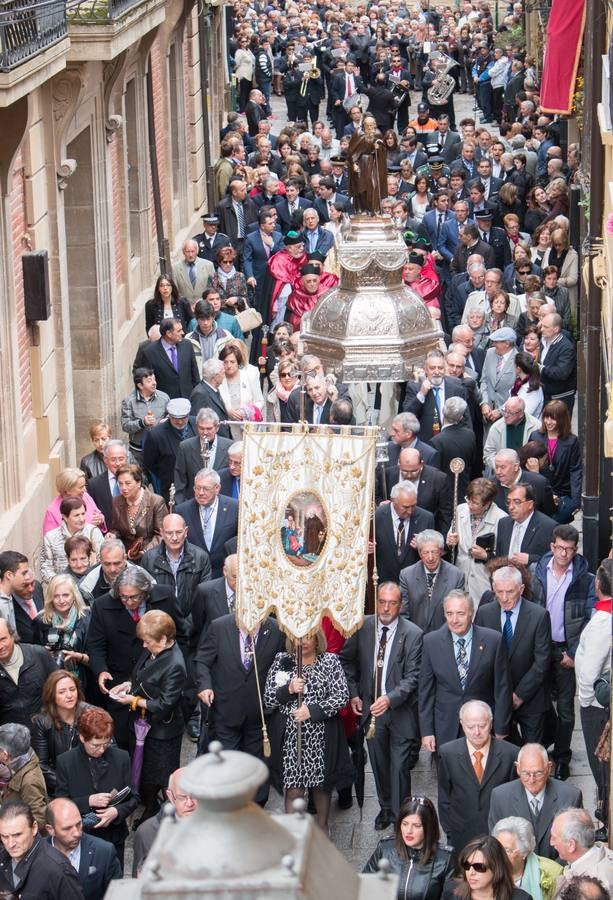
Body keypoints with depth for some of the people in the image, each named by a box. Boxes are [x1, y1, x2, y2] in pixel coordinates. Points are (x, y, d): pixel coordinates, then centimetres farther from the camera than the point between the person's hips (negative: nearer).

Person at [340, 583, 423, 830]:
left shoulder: (413, 634, -15)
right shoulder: (362, 627, -4)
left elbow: (412, 677, -16)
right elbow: (347, 660, 11)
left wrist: (390, 699, -29)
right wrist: (353, 694, 4)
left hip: (400, 710, -4)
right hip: (370, 707, 4)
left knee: (400, 768, -2)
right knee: (379, 763, 18)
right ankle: (385, 808, 37)